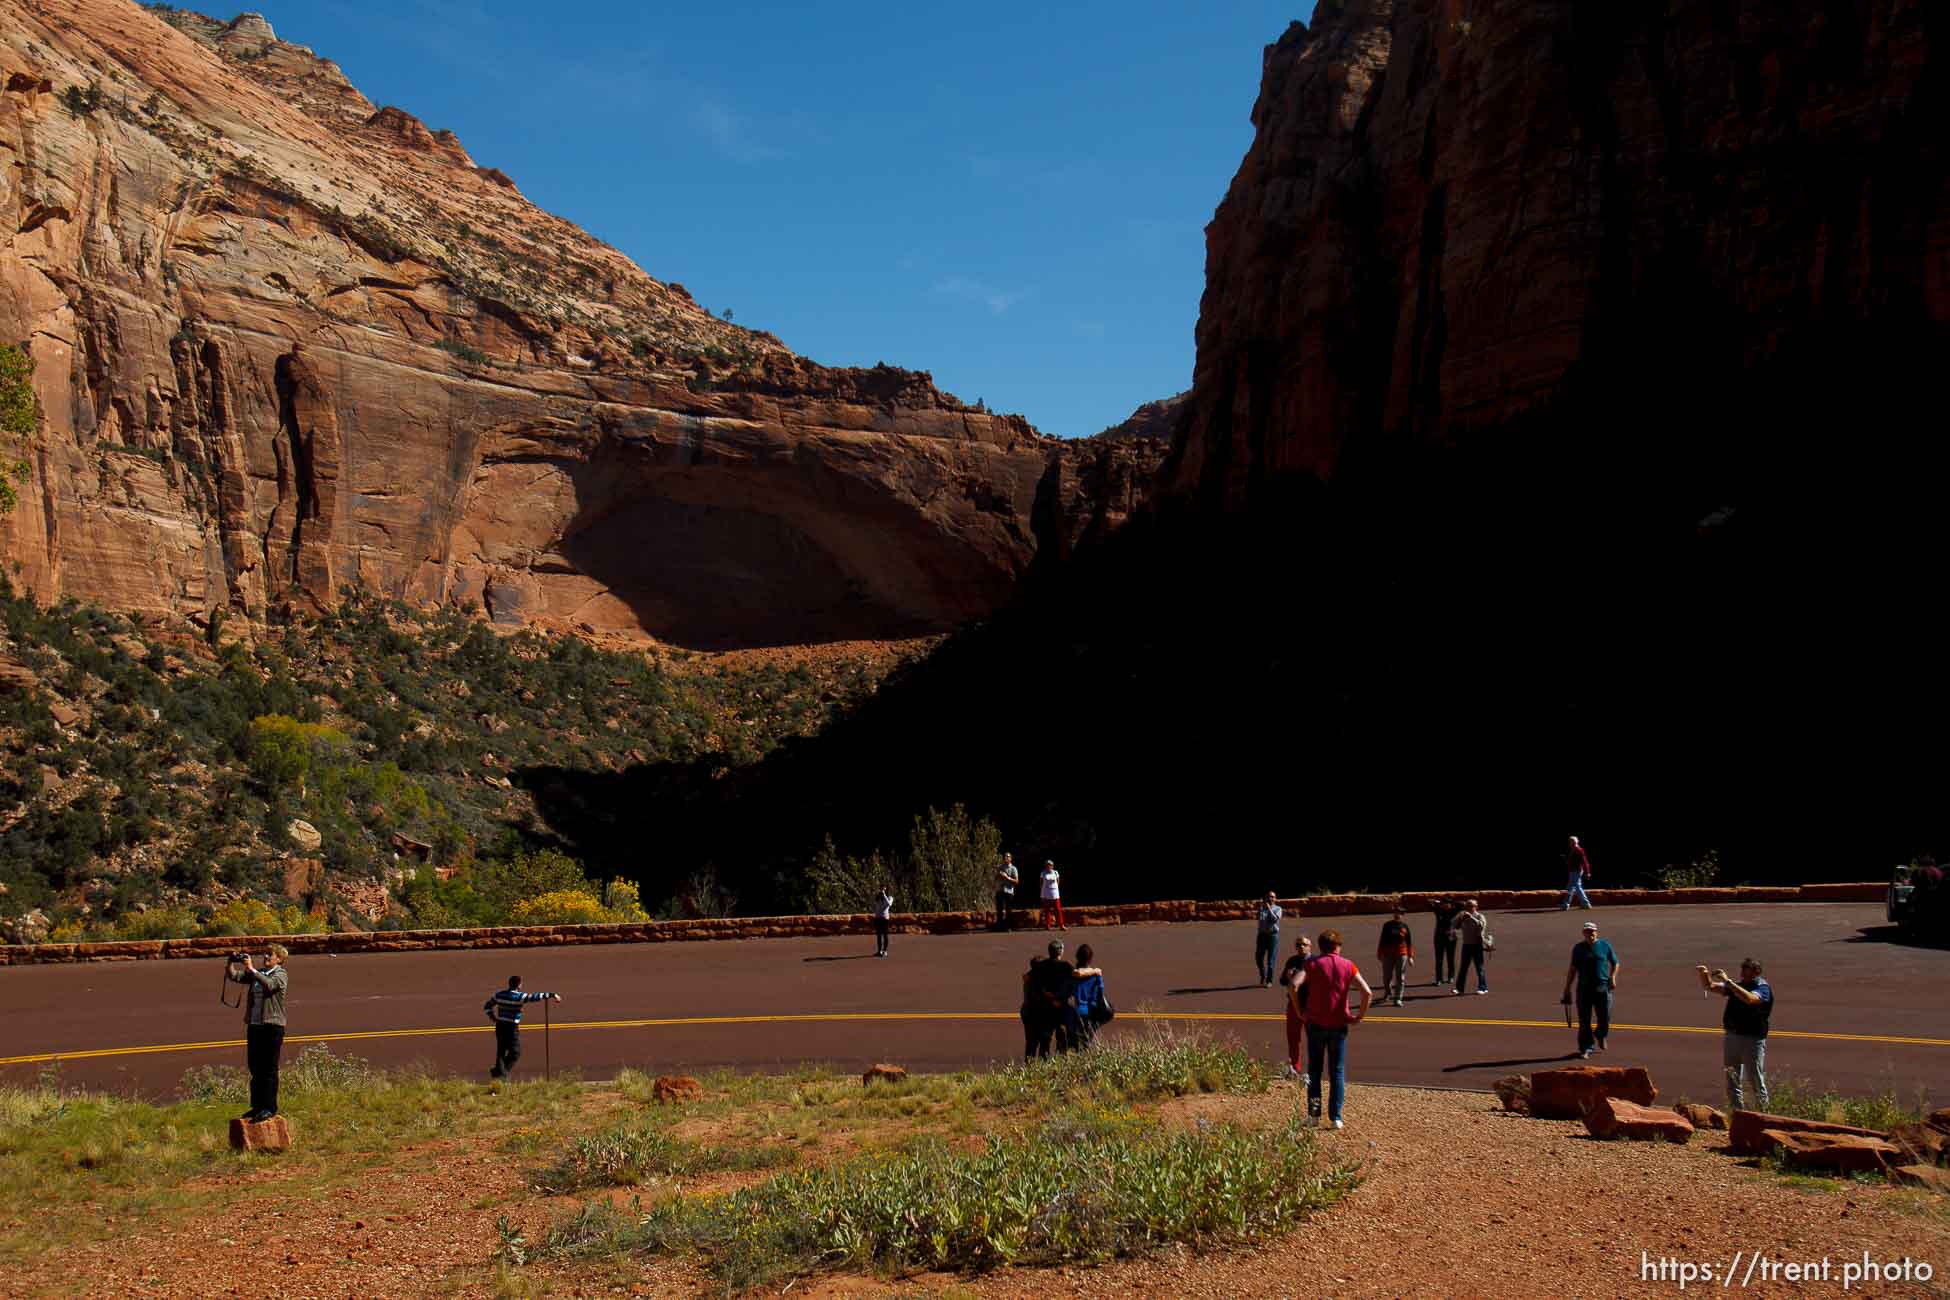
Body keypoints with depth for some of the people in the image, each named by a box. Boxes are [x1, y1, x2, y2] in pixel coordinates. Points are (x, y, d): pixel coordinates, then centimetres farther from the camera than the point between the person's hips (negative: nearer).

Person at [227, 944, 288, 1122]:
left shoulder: (281, 974, -4)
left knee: (269, 1069, -4)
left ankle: (269, 1108, -1)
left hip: (272, 1026, -7)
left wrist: (251, 969, -25)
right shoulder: (257, 973, 15)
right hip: (254, 1025, 7)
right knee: (254, 1067, 12)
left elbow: (269, 984, -25)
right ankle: (257, 1106, 21)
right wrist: (231, 964, -9)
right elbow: (234, 976, 8)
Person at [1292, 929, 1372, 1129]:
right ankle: (1335, 1116, 5)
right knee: (1338, 1071, 9)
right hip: (1339, 1024, 1)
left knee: (1314, 1069, 13)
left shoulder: (1313, 964, -1)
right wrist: (1359, 1016, 0)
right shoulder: (1348, 966, 1)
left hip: (1316, 1023, -1)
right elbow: (1367, 992, -10)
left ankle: (1314, 1111, 5)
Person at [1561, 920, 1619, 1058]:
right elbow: (1572, 969, 10)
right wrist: (1567, 988, 7)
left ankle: (1600, 1035, 33)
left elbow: (1615, 963, 14)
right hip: (1584, 987, 0)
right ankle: (1586, 1048, 9)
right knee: (1584, 1021, -1)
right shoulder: (1578, 948, 8)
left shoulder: (1605, 945, 6)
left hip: (1602, 987, 0)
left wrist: (1613, 977, -4)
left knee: (1605, 1018, 0)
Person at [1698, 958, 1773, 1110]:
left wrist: (1728, 981, -28)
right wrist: (1703, 975, -12)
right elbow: (1709, 987, 9)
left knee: (1756, 1081, -2)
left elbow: (1750, 999, -28)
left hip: (1752, 1039, -7)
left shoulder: (1763, 988, -7)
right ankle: (1737, 1113, 19)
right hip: (1731, 1036, 7)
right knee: (1732, 1080, 12)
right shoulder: (1736, 985, 12)